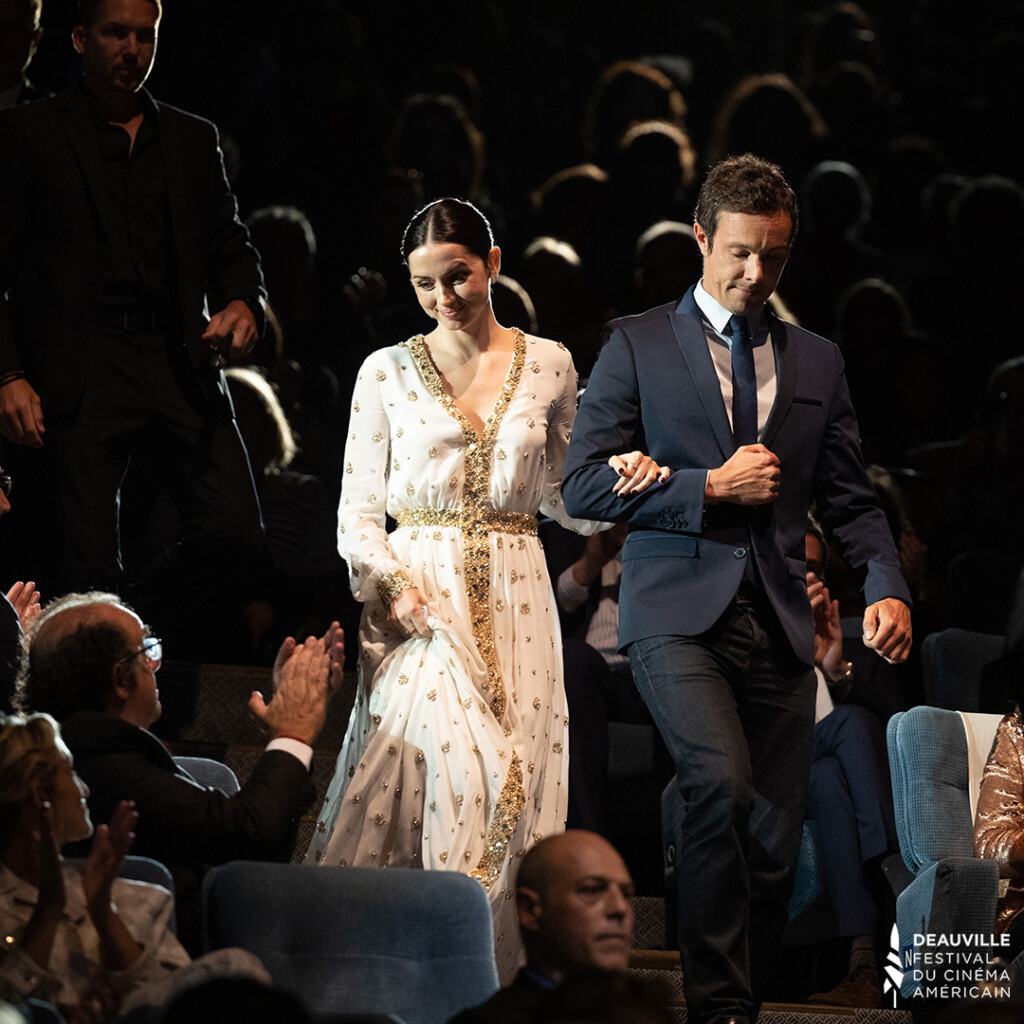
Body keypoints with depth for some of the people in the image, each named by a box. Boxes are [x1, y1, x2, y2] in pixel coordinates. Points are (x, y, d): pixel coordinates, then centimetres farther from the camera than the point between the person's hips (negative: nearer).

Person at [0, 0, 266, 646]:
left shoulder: (193, 139, 17)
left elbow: (230, 244, 21)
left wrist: (242, 302, -3)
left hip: (180, 363, 4)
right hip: (82, 368, -4)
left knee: (236, 529, -7)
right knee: (91, 560, -5)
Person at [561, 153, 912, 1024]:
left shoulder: (816, 361, 16)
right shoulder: (638, 346, 6)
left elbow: (850, 498, 17)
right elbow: (584, 485, 0)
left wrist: (888, 588, 0)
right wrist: (712, 487, -7)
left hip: (779, 624, 4)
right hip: (679, 614, -4)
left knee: (775, 843, 0)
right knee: (722, 782, -26)